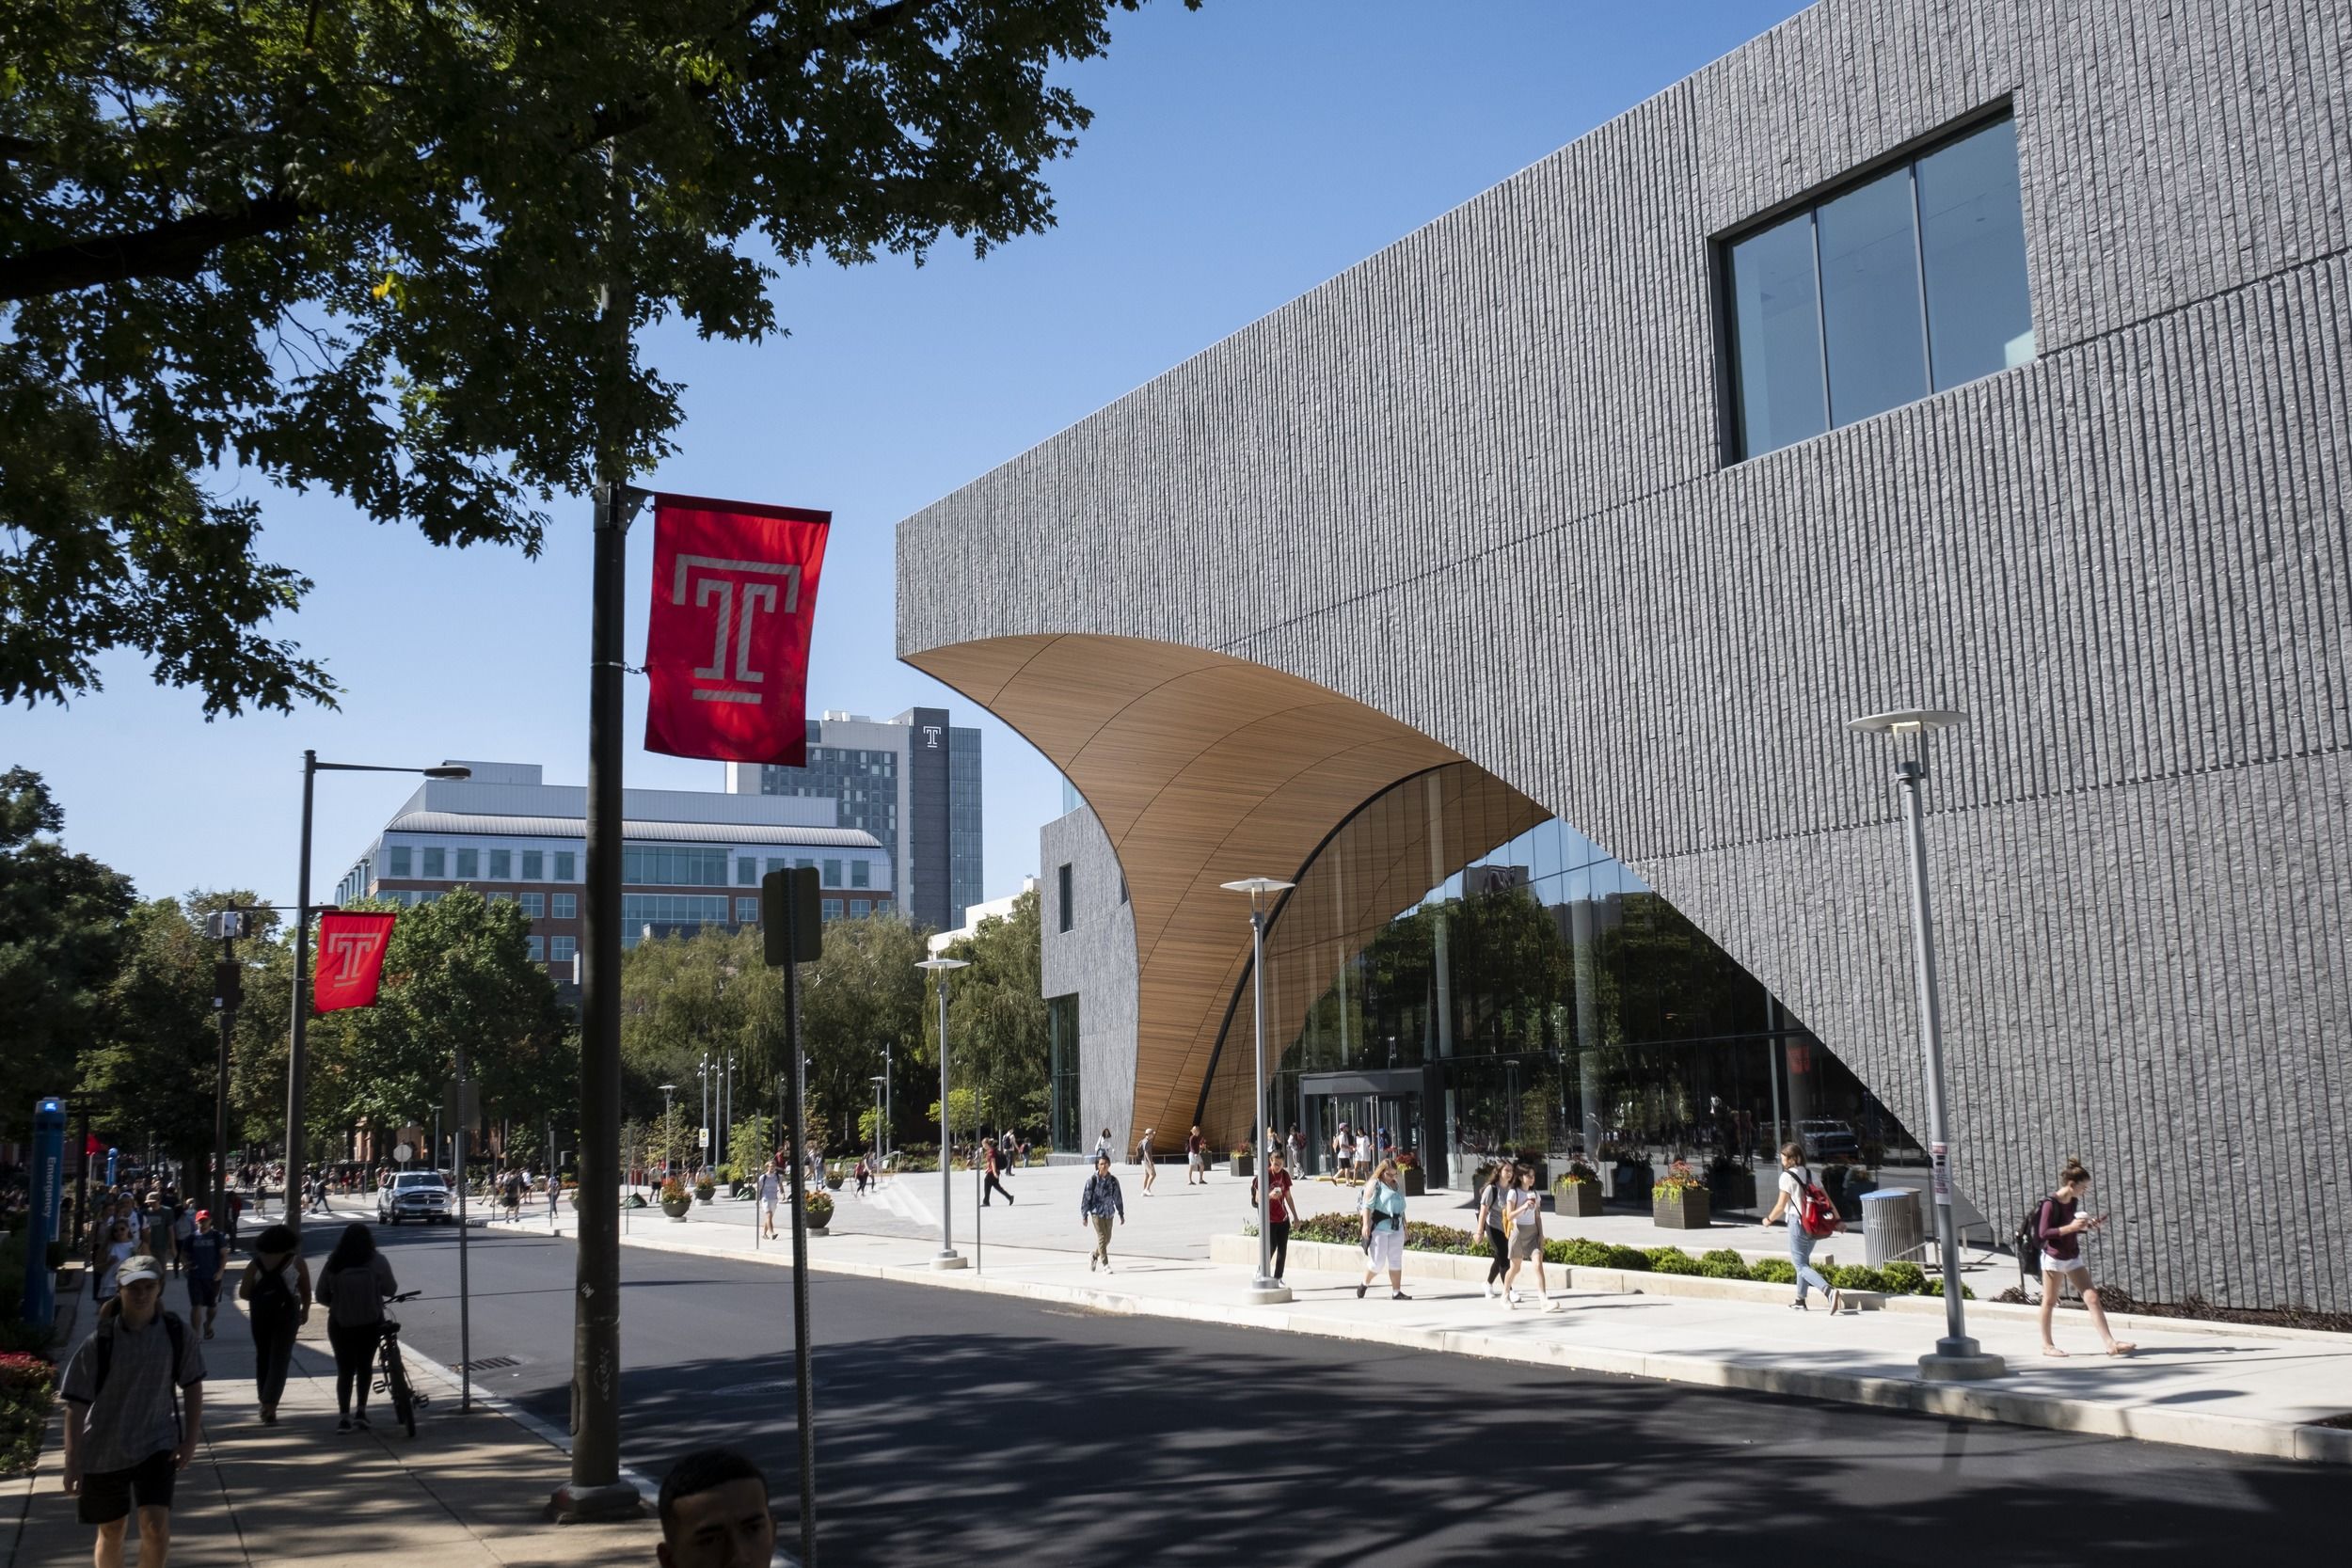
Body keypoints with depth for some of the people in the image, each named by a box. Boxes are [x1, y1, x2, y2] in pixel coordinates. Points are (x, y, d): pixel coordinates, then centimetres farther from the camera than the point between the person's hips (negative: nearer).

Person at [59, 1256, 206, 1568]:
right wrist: (72, 1463, -10)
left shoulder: (177, 1335, -7)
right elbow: (76, 1405, -9)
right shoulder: (100, 1342, -13)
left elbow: (192, 1387, 4)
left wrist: (190, 1440, -1)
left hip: (157, 1445, 0)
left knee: (156, 1527, -13)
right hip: (104, 1450, 0)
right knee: (111, 1532, 14)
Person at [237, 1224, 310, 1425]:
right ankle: (270, 1408, -12)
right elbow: (306, 1291, 3)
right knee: (279, 1360, -1)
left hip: (260, 1315, 2)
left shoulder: (256, 1264, 3)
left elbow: (243, 1293, 0)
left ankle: (265, 1403, 25)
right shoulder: (297, 1262, 0)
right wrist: (305, 1310, 19)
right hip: (287, 1314, -2)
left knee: (263, 1357, 18)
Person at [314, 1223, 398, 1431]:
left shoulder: (333, 1264, -6)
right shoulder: (378, 1262, -9)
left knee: (345, 1370, 7)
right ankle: (361, 1410, 17)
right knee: (364, 1366, 18)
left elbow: (321, 1295, -1)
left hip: (340, 1324, 0)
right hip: (370, 1323, 0)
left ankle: (344, 1416, -4)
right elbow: (390, 1290, -1)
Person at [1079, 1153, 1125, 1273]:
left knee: (1107, 1238, 11)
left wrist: (1121, 1214, 10)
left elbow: (1118, 1197, 10)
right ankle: (1105, 1265, -4)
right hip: (1096, 1212, -4)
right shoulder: (1092, 1180, -8)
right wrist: (1084, 1215, -6)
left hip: (1109, 1213, 4)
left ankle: (1094, 1255, 36)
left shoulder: (1113, 1180, 2)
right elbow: (1086, 1197, -5)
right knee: (1102, 1237, -8)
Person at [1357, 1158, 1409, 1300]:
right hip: (1379, 1228, -7)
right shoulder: (1374, 1185, -4)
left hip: (1396, 1229, 7)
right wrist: (1366, 1224, -21)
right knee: (1377, 1261, -6)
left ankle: (1396, 1292, 6)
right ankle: (1364, 1285, 16)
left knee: (1396, 1260, 4)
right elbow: (1367, 1206, -12)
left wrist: (1404, 1225, 22)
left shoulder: (1396, 1185, 18)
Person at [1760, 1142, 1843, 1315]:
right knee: (1803, 1260, 22)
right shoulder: (1810, 1173, 9)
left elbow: (1781, 1206, -9)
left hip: (1798, 1222, -7)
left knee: (1801, 1265, -5)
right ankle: (1800, 1300, 27)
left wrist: (1769, 1219, 7)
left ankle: (1829, 1292, -26)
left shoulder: (1787, 1176, -10)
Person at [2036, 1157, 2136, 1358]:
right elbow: (2043, 1233, -20)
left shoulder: (2074, 1203, 6)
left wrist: (2089, 1226, 1)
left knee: (2092, 1298, -1)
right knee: (2050, 1301, 5)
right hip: (2054, 1257, -7)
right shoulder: (2050, 1204, -18)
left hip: (2073, 1257, 7)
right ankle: (2047, 1345, 15)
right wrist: (2070, 1227, -25)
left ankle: (2110, 1343, -3)